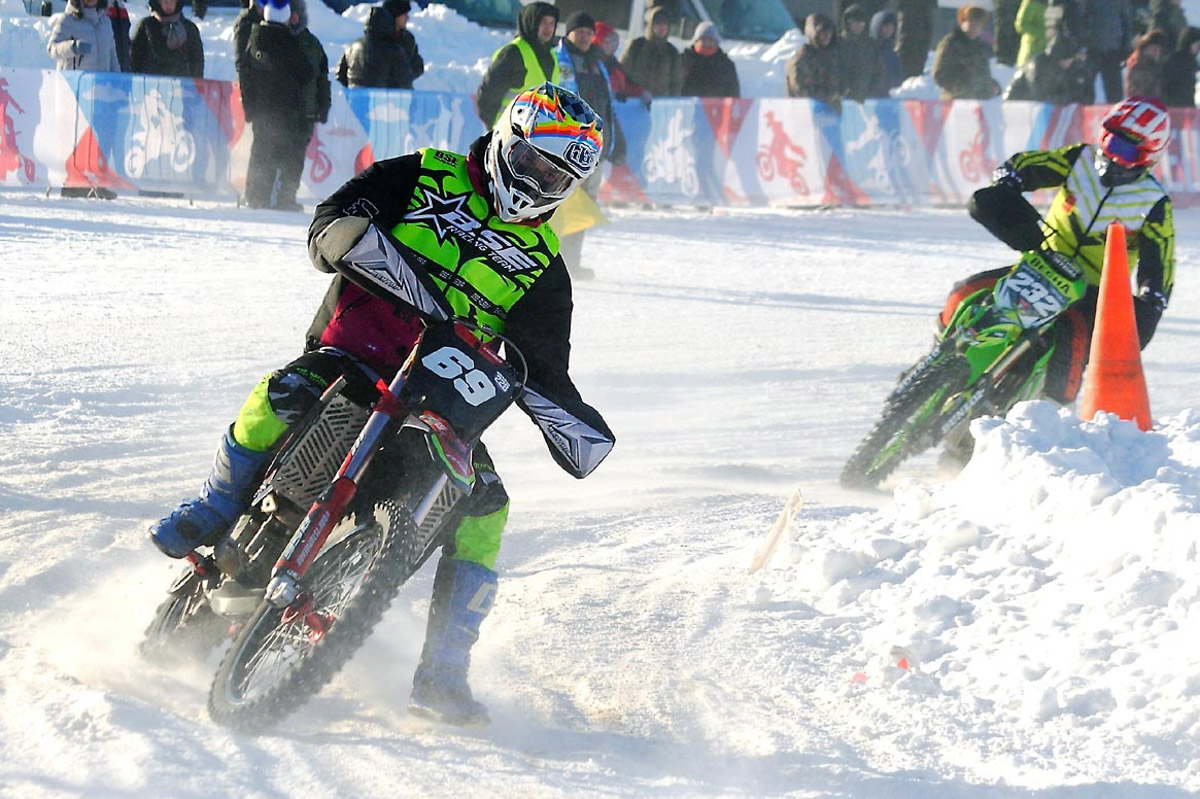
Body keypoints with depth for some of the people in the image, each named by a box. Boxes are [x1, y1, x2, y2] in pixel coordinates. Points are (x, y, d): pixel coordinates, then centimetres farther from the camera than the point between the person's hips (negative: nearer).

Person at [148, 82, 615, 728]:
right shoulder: (423, 177, 8)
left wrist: (575, 421, -9)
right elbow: (334, 220, -1)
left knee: (483, 505, -19)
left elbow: (543, 371, 11)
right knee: (283, 397, -33)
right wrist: (347, 232, -26)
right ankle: (212, 514, -9)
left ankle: (442, 675, -14)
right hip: (350, 351, -2)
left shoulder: (542, 267, 14)